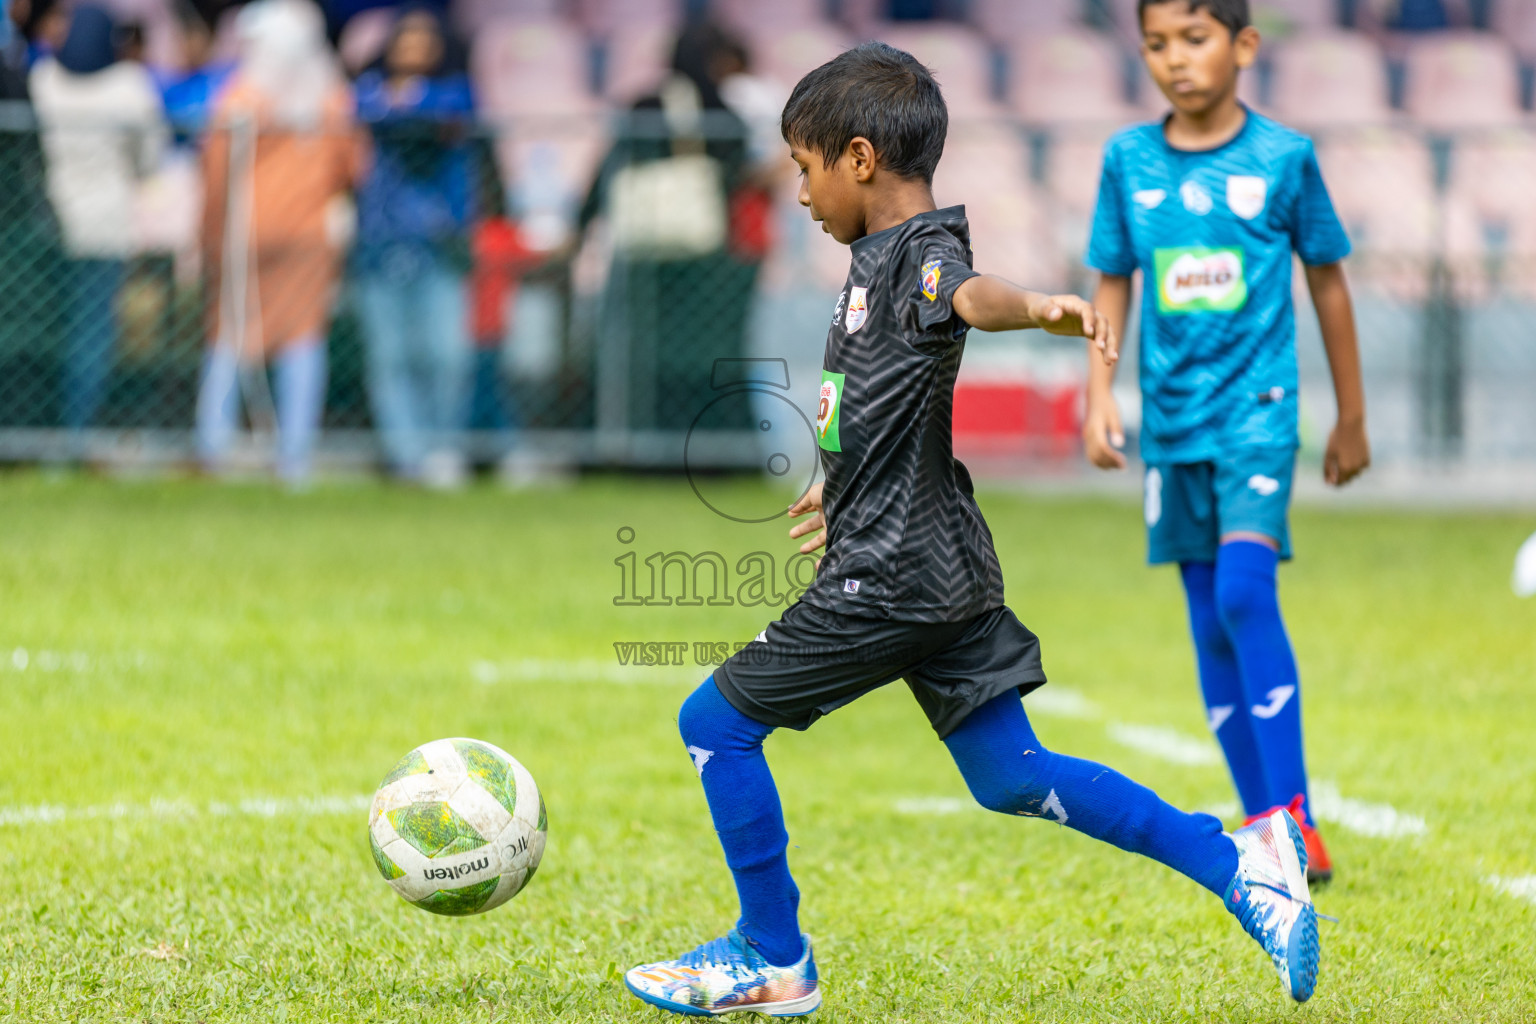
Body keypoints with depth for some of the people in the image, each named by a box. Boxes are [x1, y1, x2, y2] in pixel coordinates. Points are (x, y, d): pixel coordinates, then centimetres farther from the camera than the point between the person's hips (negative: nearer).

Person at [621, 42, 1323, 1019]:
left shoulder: (920, 252, -14)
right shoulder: (884, 259, 15)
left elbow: (971, 294, -39)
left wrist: (1042, 306, -61)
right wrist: (848, 492, 47)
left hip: (892, 579, -10)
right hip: (947, 570, 10)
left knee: (716, 723, 1)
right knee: (1012, 778, 10)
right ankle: (1236, 861, 6)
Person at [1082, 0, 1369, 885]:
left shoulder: (1283, 158, -3)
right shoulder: (1129, 160, 4)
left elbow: (1328, 283, 7)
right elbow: (1113, 284, 13)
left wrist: (1353, 420, 12)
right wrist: (1100, 396, 1)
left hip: (1257, 407, -4)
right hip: (1172, 417, 4)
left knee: (1245, 589, -21)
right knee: (1211, 627, 6)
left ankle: (1295, 820, -19)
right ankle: (1262, 829, 15)